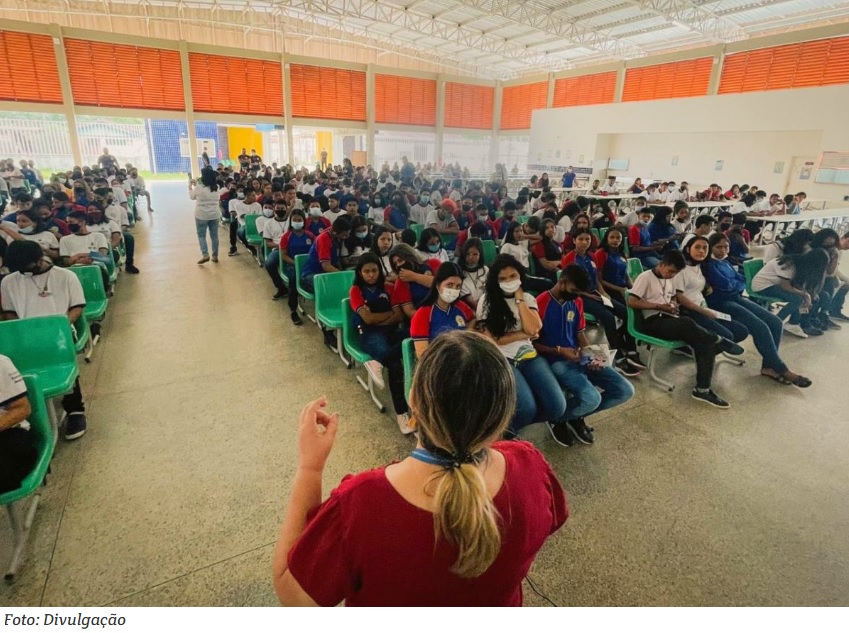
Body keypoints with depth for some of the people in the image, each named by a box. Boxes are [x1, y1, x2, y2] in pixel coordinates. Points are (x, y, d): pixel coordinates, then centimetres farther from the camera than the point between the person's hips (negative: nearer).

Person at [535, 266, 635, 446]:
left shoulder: (577, 302, 10)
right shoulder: (541, 303, -13)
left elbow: (580, 334, 16)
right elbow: (533, 342, -9)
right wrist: (559, 351, -20)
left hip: (580, 358, 8)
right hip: (556, 361, -8)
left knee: (625, 391, -4)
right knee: (591, 398, -31)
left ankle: (577, 416, 12)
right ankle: (557, 419, 2)